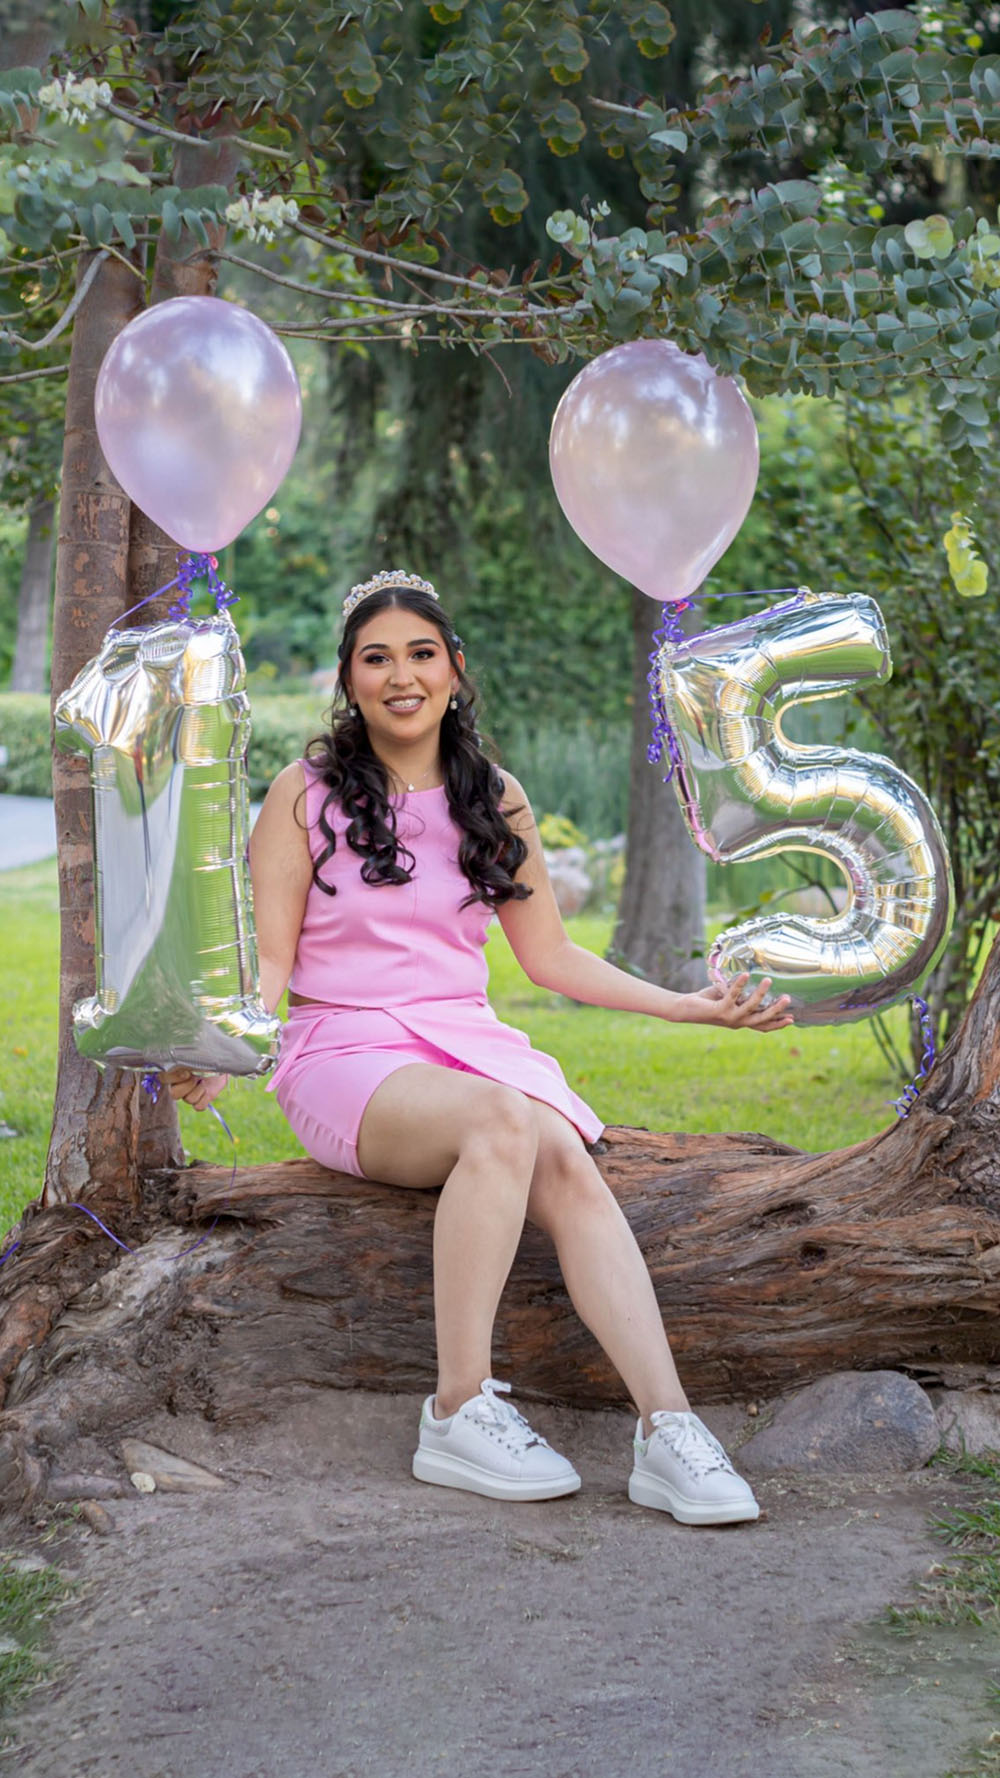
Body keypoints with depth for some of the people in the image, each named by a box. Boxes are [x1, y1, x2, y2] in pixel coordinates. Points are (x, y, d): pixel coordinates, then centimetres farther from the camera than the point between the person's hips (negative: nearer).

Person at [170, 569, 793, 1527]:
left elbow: (549, 955, 18)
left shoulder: (495, 798, 15)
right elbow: (271, 958, -1)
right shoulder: (305, 793, 3)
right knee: (502, 1118, -36)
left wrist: (693, 1006, 12)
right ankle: (460, 1414, -34)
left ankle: (668, 1429, -41)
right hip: (349, 1054, -3)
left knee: (566, 1160, -30)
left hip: (469, 1042, 4)